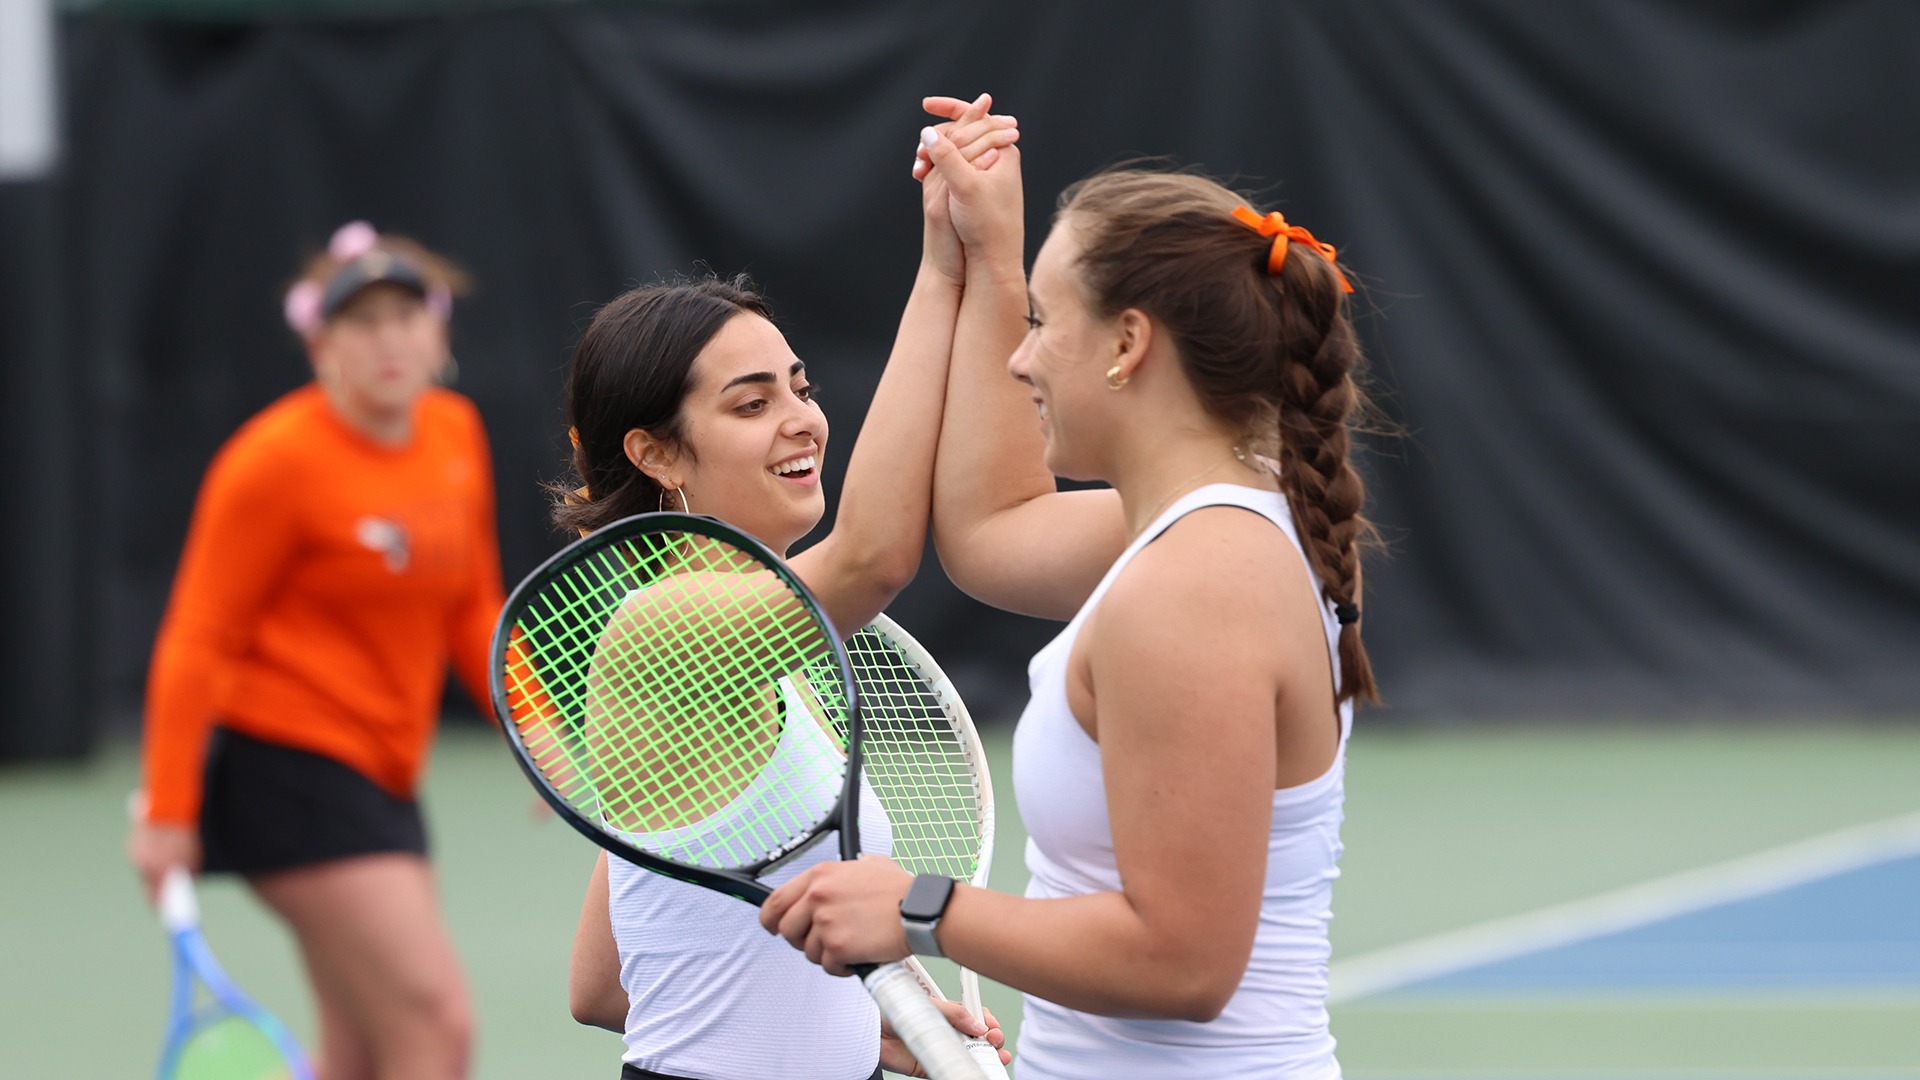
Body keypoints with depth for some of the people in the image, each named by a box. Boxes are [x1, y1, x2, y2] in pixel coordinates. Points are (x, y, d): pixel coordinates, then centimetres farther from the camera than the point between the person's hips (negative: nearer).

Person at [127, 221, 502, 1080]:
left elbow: (472, 613, 19)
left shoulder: (455, 433, 7)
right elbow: (196, 640, -12)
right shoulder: (277, 461, -14)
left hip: (380, 775, 8)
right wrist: (167, 812, -14)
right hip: (287, 763, -8)